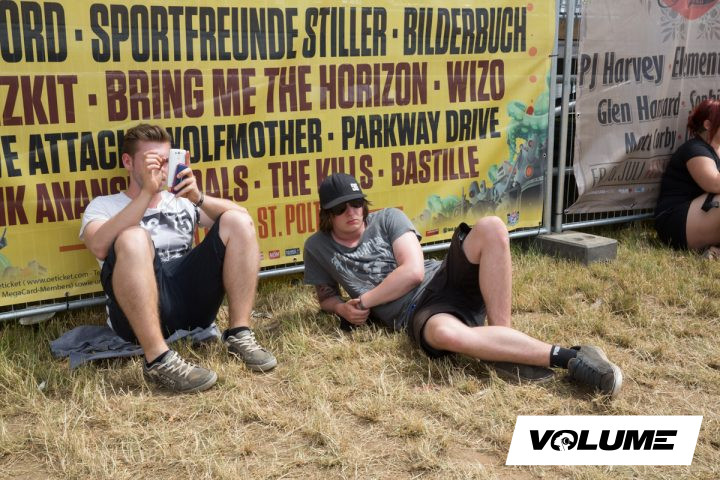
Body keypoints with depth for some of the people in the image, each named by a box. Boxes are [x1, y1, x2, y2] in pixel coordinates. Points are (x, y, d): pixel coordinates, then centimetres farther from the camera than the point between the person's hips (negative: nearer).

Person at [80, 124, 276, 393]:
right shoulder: (103, 206, 13)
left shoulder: (182, 201, 23)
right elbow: (100, 247, -12)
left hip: (192, 296, 4)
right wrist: (147, 192, -14)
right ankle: (159, 360, -33)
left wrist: (198, 198, -7)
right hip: (138, 313, -3)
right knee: (133, 237, -31)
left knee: (238, 220, -9)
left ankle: (239, 335, -14)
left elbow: (241, 215, 9)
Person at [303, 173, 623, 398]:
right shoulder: (318, 248, 10)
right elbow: (326, 297, 23)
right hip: (415, 315, -2)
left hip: (444, 281, 2)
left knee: (491, 228, -27)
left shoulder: (387, 219, 6)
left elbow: (413, 270, -6)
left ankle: (501, 336, -24)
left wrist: (363, 300, -6)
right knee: (447, 334, -43)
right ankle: (568, 358, -36)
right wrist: (343, 309, -1)